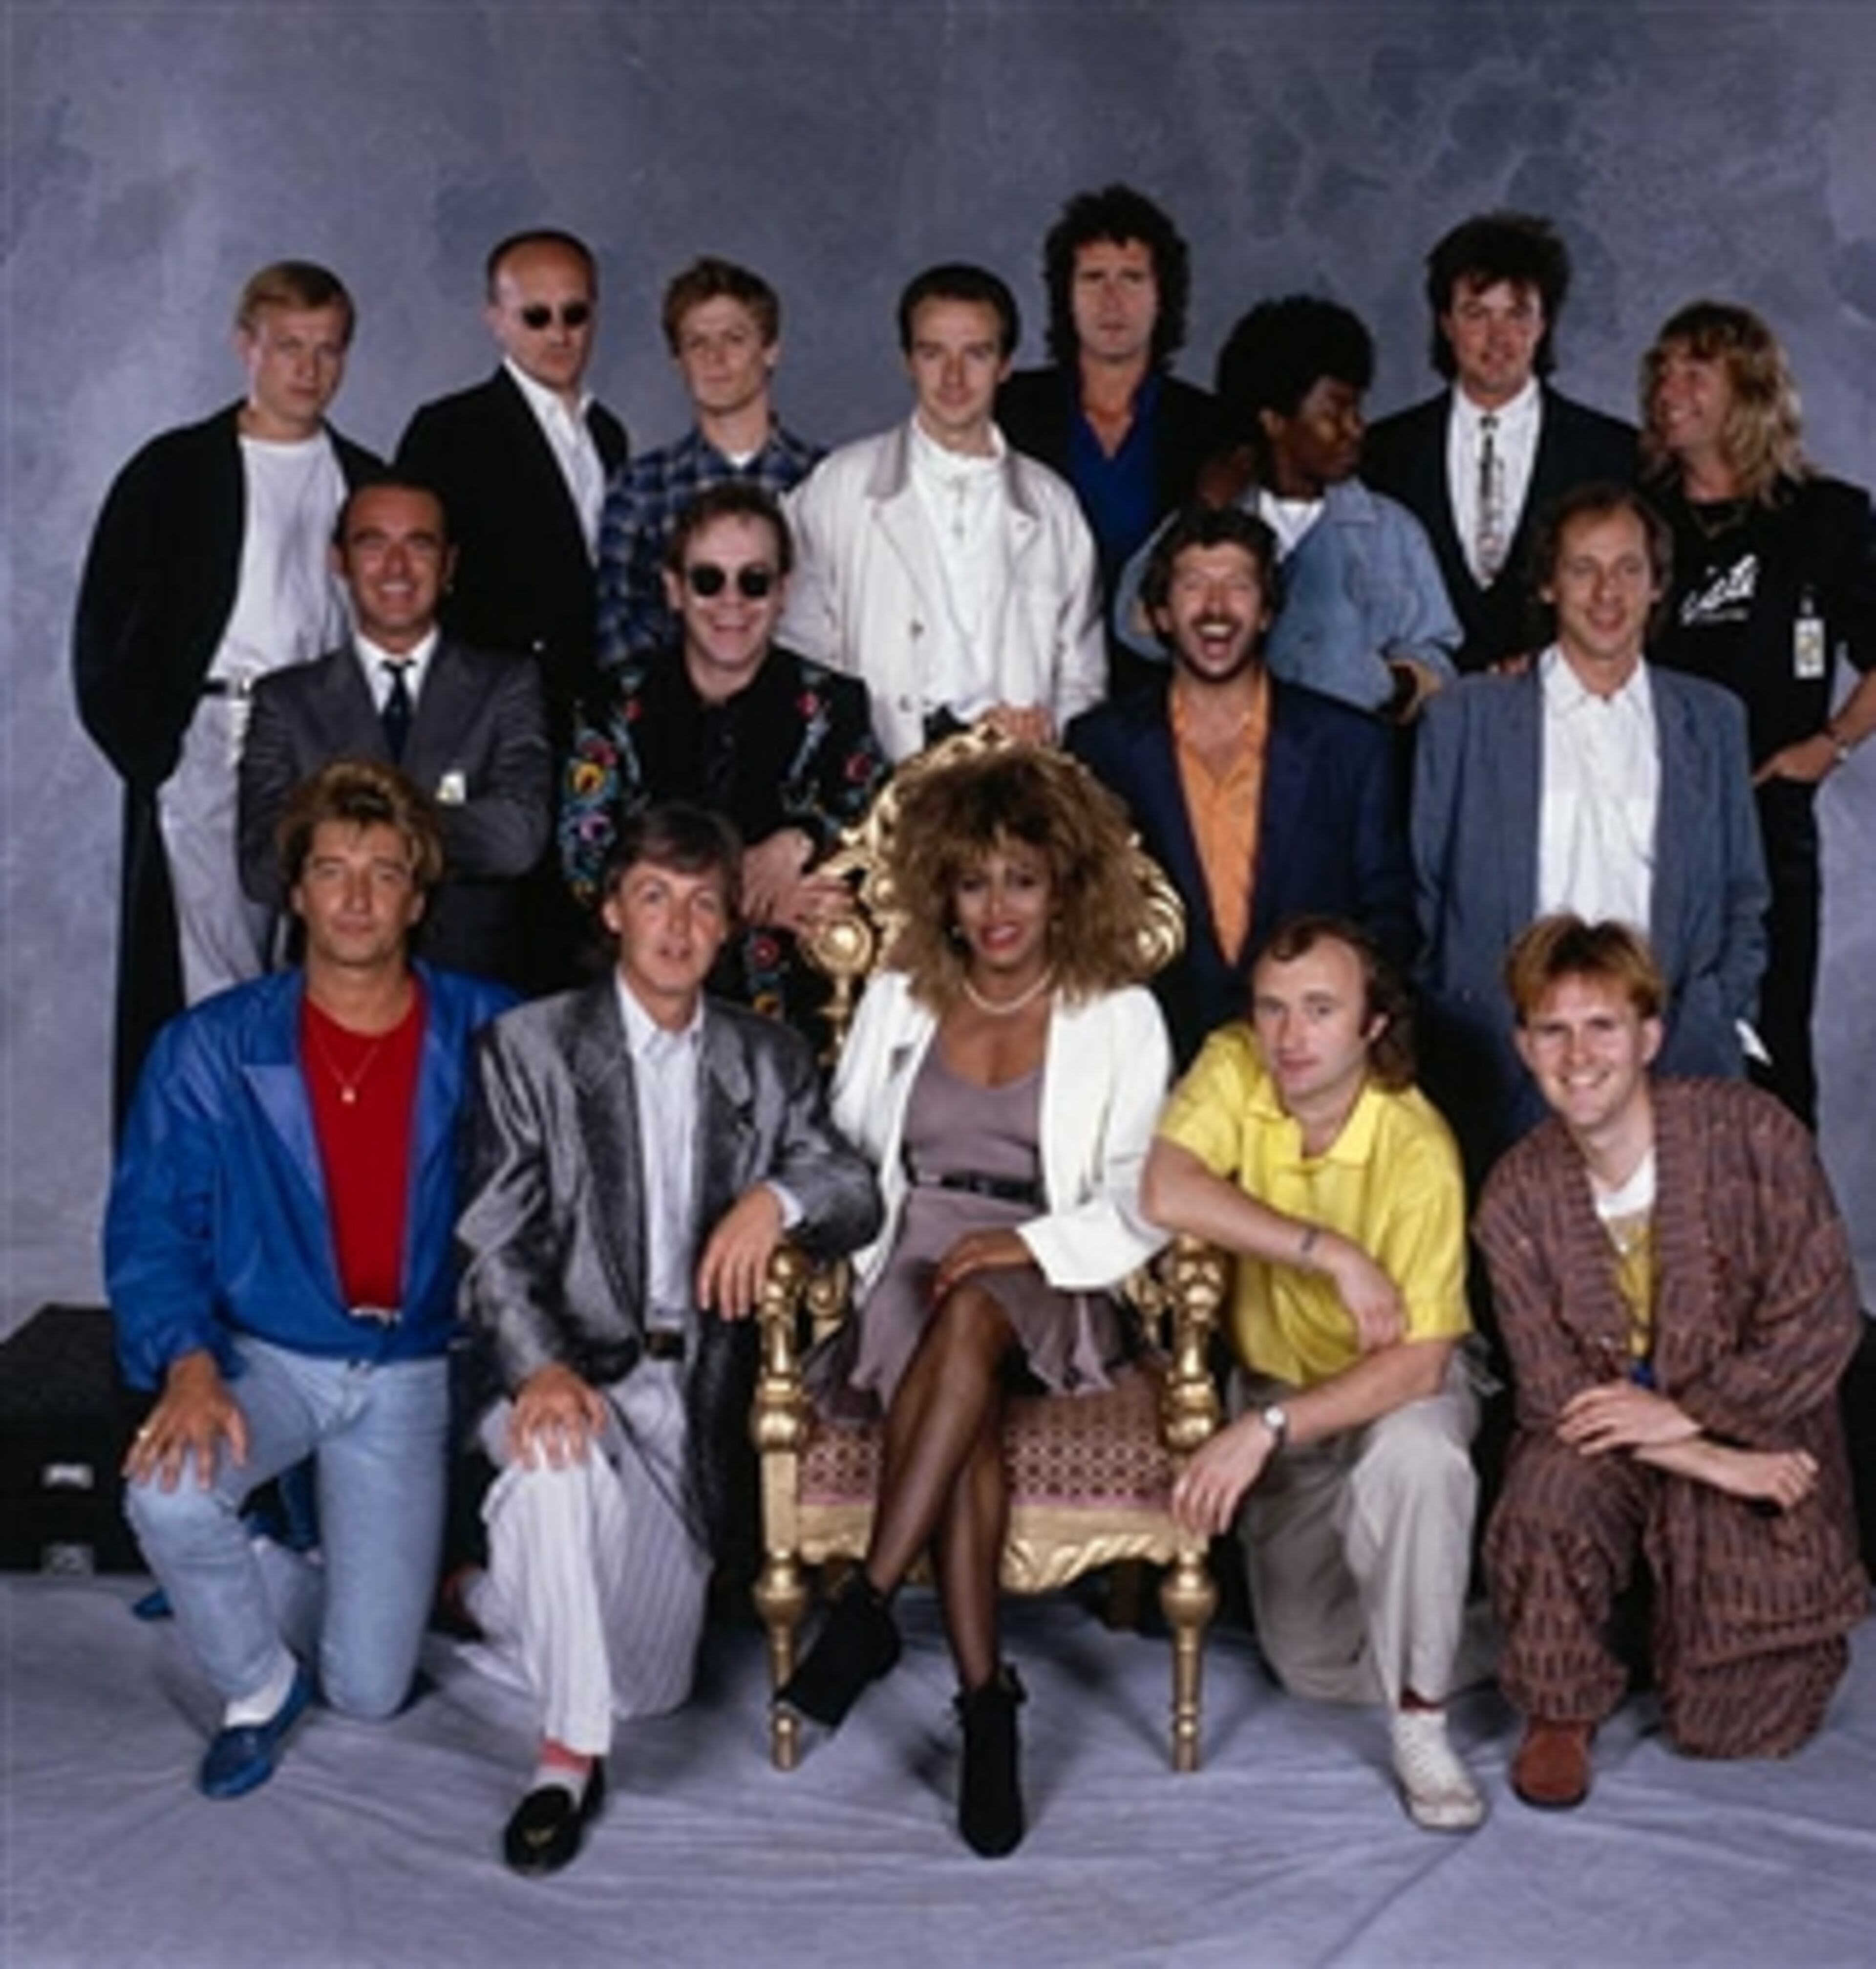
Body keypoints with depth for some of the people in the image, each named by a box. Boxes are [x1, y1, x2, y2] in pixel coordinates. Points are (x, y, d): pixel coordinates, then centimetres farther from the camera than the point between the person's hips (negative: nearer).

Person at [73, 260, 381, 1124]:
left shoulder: (365, 482, 16)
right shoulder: (175, 470, 6)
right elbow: (102, 634, 4)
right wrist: (150, 755, -5)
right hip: (205, 751, -3)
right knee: (207, 993, -7)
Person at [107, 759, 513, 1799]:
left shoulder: (484, 1038, -5)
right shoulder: (209, 1048, -6)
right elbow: (151, 1225, -9)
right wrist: (190, 1363, -25)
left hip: (410, 1372, 0)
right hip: (263, 1354, 0)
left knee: (369, 1690, -4)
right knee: (167, 1492, -32)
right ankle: (257, 1683, 1)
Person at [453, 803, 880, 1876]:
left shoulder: (771, 1060, 10)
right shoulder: (531, 1045, -1)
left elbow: (861, 1195, 3)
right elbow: (496, 1245, -7)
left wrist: (780, 1197, -21)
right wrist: (541, 1369, -27)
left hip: (697, 1386, 4)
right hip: (574, 1367, -3)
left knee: (649, 1682, 2)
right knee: (558, 1458, -40)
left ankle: (485, 1595, 34)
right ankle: (571, 1753, -22)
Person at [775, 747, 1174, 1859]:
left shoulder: (1121, 1016, 9)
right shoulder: (897, 1001, 18)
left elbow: (1139, 1208, 2)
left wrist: (1028, 1244, -14)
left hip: (1046, 1288, -1)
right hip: (907, 1270, 2)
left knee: (971, 1318, -39)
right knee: (966, 1412, -33)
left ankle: (867, 1609, -38)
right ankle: (986, 1700, -33)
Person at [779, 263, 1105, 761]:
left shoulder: (1053, 506, 17)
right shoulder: (836, 489, 10)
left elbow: (1081, 677, 20)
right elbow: (802, 660, 8)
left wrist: (1046, 725, 0)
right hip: (879, 779, -2)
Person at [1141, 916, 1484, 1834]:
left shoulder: (1418, 1152, -26)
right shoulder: (1233, 1067, -17)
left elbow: (1417, 1361, -29)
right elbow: (1166, 1191, -32)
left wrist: (1266, 1429, -40)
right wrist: (1334, 1254, -34)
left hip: (1394, 1388, -3)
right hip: (1273, 1378, 3)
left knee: (1418, 1456, -38)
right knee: (1313, 1663, 0)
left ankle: (1420, 1724, -19)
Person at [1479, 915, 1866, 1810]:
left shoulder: (1749, 1132, -14)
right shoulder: (1518, 1196, -8)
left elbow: (1821, 1322, -16)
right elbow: (1553, 1394, -10)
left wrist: (1684, 1415, -20)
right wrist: (1713, 1464, -20)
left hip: (1765, 1445, -1)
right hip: (1606, 1446, 1)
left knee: (1740, 1726, -4)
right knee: (1544, 1504, -33)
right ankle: (1560, 1712, -4)